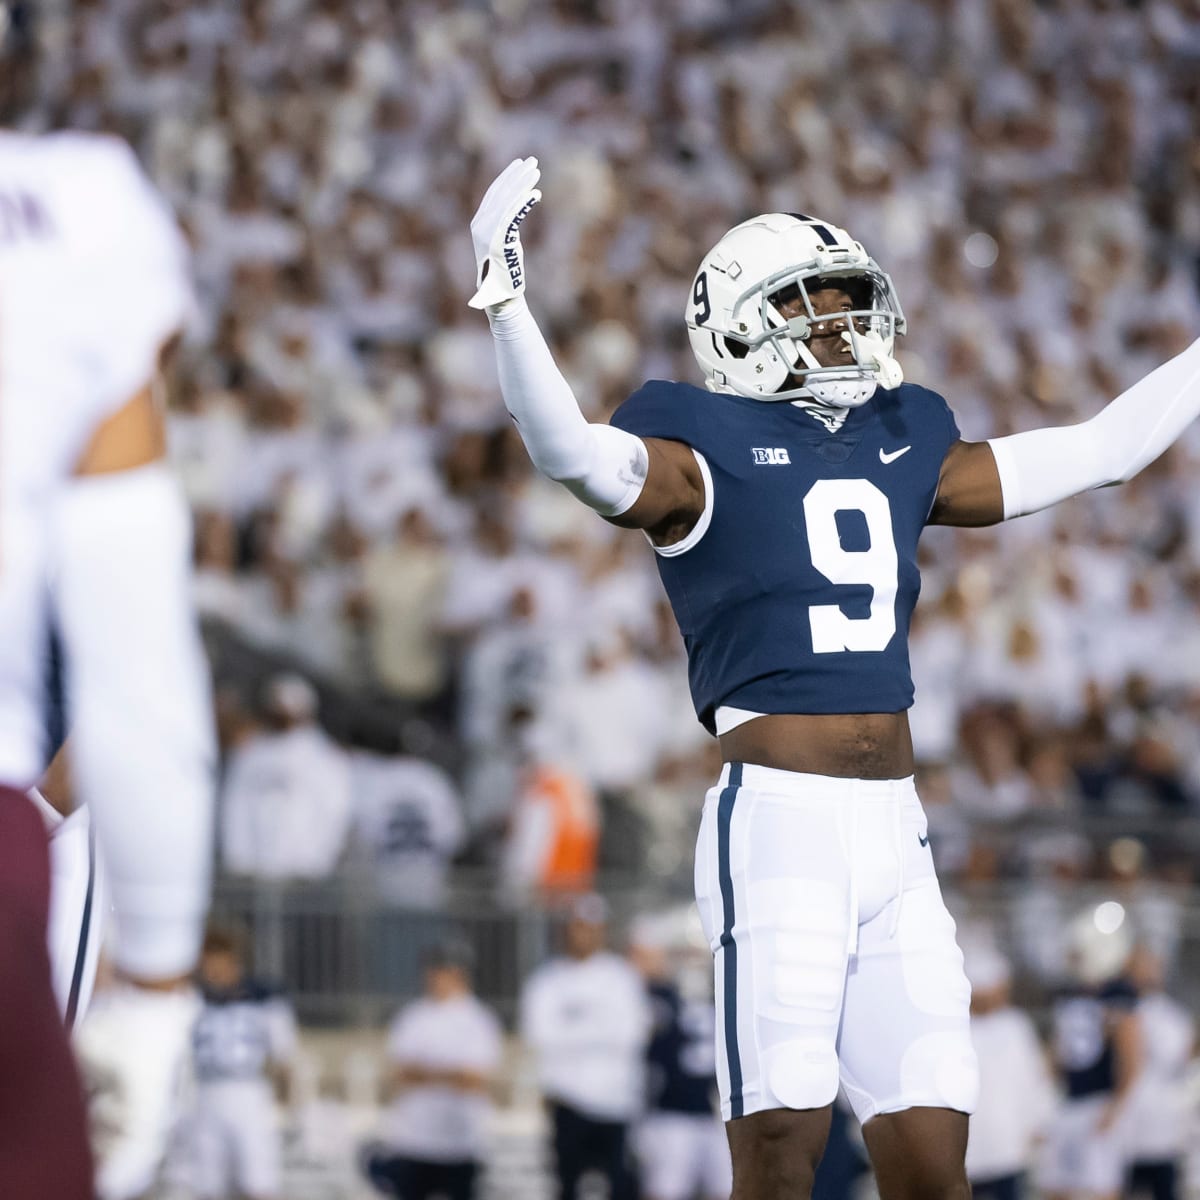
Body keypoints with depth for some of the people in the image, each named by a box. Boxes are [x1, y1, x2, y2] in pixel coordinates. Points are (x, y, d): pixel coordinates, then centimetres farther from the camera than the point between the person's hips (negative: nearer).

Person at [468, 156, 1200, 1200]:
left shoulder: (905, 448, 18)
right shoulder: (710, 454, 0)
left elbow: (1104, 447, 27)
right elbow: (573, 451, -21)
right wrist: (504, 298, -34)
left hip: (896, 836, 6)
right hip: (778, 824, -6)